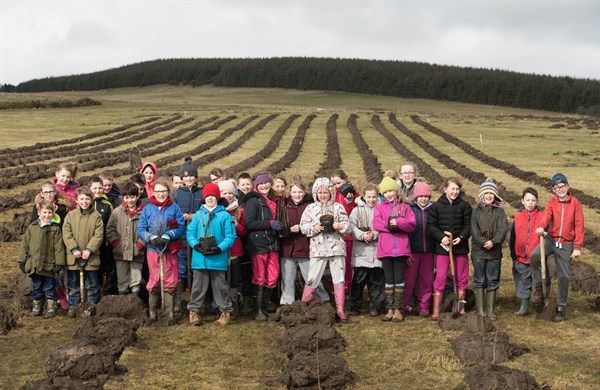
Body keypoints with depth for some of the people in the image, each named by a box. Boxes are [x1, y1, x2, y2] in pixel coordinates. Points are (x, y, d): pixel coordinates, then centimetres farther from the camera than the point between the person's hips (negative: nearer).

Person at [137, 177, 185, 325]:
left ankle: (170, 313, 9)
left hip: (170, 249, 0)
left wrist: (168, 235, -18)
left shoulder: (174, 208, 3)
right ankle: (152, 312, 13)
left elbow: (181, 227, -4)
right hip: (153, 249, 0)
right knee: (154, 282, 4)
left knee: (170, 282, 1)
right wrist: (151, 237, -15)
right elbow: (140, 229, 2)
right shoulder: (147, 208, 5)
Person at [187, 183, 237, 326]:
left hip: (218, 259, -2)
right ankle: (194, 311, 19)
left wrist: (219, 248, -18)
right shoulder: (198, 215, 8)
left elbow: (230, 236, -5)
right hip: (200, 258, 2)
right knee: (198, 286, 9)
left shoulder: (225, 215, -1)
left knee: (220, 286, 7)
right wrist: (196, 245, -14)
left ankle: (226, 312, 17)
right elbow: (190, 233, 4)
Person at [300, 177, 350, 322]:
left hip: (337, 248, 1)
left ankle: (340, 310, 10)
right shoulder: (310, 208, 8)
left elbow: (347, 227, 5)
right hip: (318, 249, -1)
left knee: (339, 279, 3)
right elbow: (303, 227, 2)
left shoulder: (338, 207, 7)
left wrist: (339, 226, -15)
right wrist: (314, 227, -14)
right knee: (312, 279, -1)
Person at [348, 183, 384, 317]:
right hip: (361, 251, 0)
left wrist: (374, 234, -13)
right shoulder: (357, 210, 9)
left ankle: (375, 306, 13)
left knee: (377, 280, 4)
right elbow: (351, 227, -2)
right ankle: (355, 307, 10)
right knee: (358, 280, 2)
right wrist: (362, 235, -15)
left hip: (377, 250, 0)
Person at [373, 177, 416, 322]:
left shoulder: (405, 207, 10)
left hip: (401, 248, -1)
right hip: (385, 248, 1)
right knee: (389, 279, 5)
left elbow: (412, 224, -2)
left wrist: (398, 222, -16)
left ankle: (397, 309, 7)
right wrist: (392, 226, -11)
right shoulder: (379, 207, 12)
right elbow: (376, 224, -3)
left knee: (399, 278, 1)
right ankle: (390, 309, 11)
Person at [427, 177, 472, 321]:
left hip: (460, 246, 2)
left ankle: (461, 309, 21)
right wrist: (441, 237, -16)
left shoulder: (464, 206, 2)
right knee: (440, 278, -4)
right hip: (442, 247, -2)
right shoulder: (436, 206, -1)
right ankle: (436, 310, 2)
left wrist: (461, 237, -14)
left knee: (461, 278, 9)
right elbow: (431, 225, -2)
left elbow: (468, 225, 1)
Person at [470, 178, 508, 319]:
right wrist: (484, 242, -17)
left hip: (495, 251, 1)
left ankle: (490, 310, 11)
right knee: (479, 281, 2)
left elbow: (503, 229, -4)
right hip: (478, 251, -1)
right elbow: (473, 230, -4)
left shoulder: (499, 211, 7)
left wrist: (493, 242, -19)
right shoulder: (476, 211, 5)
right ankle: (480, 310, 6)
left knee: (492, 281, 5)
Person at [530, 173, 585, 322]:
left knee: (564, 276, 2)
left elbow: (579, 225, -4)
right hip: (551, 239, 1)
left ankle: (561, 306, 19)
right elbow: (546, 214, -20)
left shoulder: (575, 203, -3)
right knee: (534, 256, -26)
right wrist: (541, 226, -42)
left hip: (566, 244, -1)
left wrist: (577, 247, -9)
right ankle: (538, 289, -9)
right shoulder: (552, 202, 1)